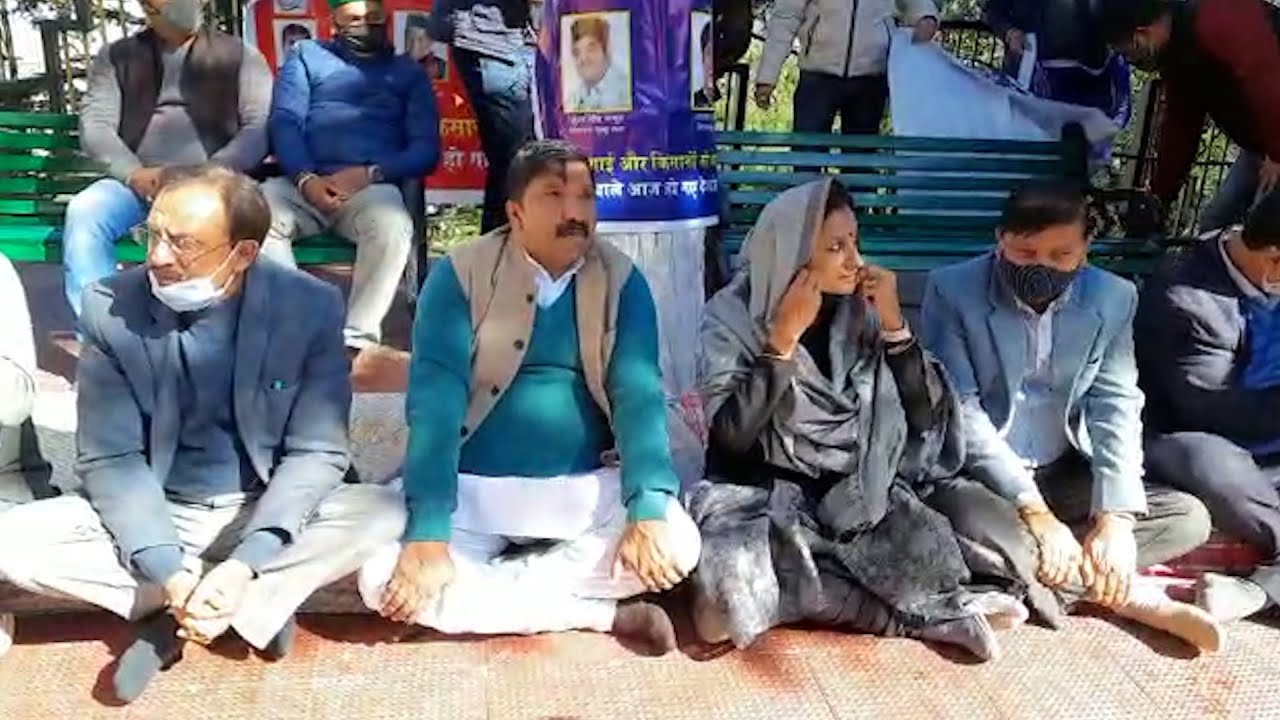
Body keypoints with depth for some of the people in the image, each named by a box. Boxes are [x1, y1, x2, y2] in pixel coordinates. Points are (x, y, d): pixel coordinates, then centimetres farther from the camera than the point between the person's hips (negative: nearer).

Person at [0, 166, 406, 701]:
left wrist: (245, 564, -26)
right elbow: (110, 458, -10)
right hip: (153, 514, 2)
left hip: (270, 516, -1)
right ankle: (258, 604, -15)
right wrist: (169, 574, -24)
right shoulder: (110, 308, -12)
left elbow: (316, 453, -13)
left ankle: (169, 616, -15)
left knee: (389, 515, -27)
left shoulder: (310, 307, -15)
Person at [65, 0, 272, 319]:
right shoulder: (116, 56, 17)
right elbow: (95, 124, 7)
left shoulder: (239, 55, 12)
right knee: (83, 210, -28)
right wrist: (133, 173, -14)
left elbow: (261, 126, 1)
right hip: (138, 182, 2)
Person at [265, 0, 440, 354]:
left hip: (372, 186, -1)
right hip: (303, 181, 1)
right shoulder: (306, 56, 23)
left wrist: (370, 173, -13)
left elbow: (426, 149, 7)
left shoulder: (408, 72, 20)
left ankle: (357, 340, -33)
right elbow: (285, 121, 7)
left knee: (393, 226, -36)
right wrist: (305, 178, -14)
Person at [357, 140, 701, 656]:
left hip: (585, 490, 1)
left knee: (677, 544, -24)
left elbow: (639, 395, -11)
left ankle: (492, 584, -11)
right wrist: (428, 533, -26)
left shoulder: (622, 282, -2)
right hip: (472, 489, -1)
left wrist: (648, 510, -26)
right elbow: (436, 400, -17)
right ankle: (601, 613, -17)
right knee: (385, 581, -25)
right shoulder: (461, 274, -8)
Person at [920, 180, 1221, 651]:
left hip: (1063, 475, 4)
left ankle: (1037, 572, -21)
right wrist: (1033, 510, -27)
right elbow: (960, 411, -19)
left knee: (1189, 518, -11)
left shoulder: (1112, 299, -3)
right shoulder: (953, 290, -14)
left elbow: (1117, 409, -7)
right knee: (973, 524, -36)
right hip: (977, 474, -4)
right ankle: (1130, 595, -18)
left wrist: (1116, 517, -23)